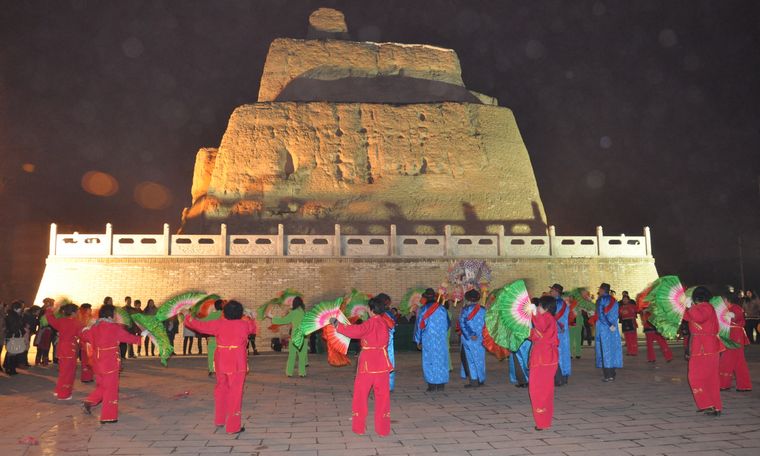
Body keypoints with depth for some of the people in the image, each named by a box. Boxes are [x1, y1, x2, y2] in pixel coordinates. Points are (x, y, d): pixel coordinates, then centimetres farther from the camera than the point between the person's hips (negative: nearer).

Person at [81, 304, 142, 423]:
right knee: (111, 389, 4)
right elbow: (129, 338, -3)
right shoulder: (115, 328, -14)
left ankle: (89, 402, 9)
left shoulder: (94, 328, 3)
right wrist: (139, 338, 15)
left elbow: (84, 336, 21)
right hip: (110, 364, -6)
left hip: (97, 364, 6)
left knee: (101, 386, 26)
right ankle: (108, 416, 8)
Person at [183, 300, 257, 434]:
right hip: (237, 363, -3)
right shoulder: (244, 325, -3)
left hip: (221, 362, 3)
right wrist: (247, 319, 37)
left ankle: (219, 419, 32)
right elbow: (253, 327, 18)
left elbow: (200, 325, 7)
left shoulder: (219, 324, 0)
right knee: (235, 394, 1)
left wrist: (188, 318, 24)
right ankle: (233, 426, 4)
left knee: (221, 389, 21)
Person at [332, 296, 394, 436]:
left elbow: (355, 331, -27)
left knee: (360, 395, 10)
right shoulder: (385, 322, 4)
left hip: (367, 364, -4)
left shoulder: (370, 323, -13)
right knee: (382, 396, 9)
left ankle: (359, 427, 15)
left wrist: (336, 324, -20)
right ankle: (383, 429, 11)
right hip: (382, 365, 4)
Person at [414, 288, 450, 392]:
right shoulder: (442, 309, 2)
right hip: (441, 339, 2)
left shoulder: (423, 309, -6)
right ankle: (441, 385, 11)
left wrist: (418, 340, 6)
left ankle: (432, 385, 2)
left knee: (428, 361, 4)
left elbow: (419, 325, -2)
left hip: (427, 339, -2)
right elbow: (448, 324, 11)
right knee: (441, 360, 9)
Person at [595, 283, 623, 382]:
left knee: (605, 350, -3)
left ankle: (608, 375, -4)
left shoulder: (600, 300, -8)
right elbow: (615, 315, 11)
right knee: (613, 349, 10)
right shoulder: (613, 300, 11)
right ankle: (612, 373, 15)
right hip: (613, 328, 6)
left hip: (603, 328, -6)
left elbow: (601, 315, -15)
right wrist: (612, 325, 9)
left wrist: (609, 325, -12)